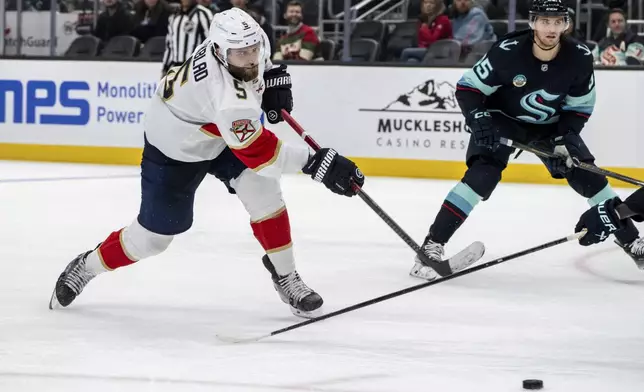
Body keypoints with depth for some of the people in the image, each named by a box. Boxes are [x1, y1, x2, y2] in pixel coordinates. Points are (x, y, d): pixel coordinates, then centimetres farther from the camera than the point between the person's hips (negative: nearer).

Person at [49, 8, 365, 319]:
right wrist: (317, 163, -47)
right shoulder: (227, 97, -44)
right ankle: (87, 267, 27)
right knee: (153, 236, 2)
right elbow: (258, 152, -42)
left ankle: (285, 276, 3)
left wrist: (274, 77, -8)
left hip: (217, 132, 7)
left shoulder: (251, 42, -22)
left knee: (262, 189, -12)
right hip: (173, 151, -7)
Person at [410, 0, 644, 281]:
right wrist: (479, 122, -32)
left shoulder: (579, 58, -21)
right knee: (483, 174, -25)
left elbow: (580, 107, -5)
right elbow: (468, 87, -19)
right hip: (502, 119, -3)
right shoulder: (507, 52, -30)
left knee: (588, 177, -2)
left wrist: (562, 142, -16)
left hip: (551, 125, 3)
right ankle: (433, 245, -25)